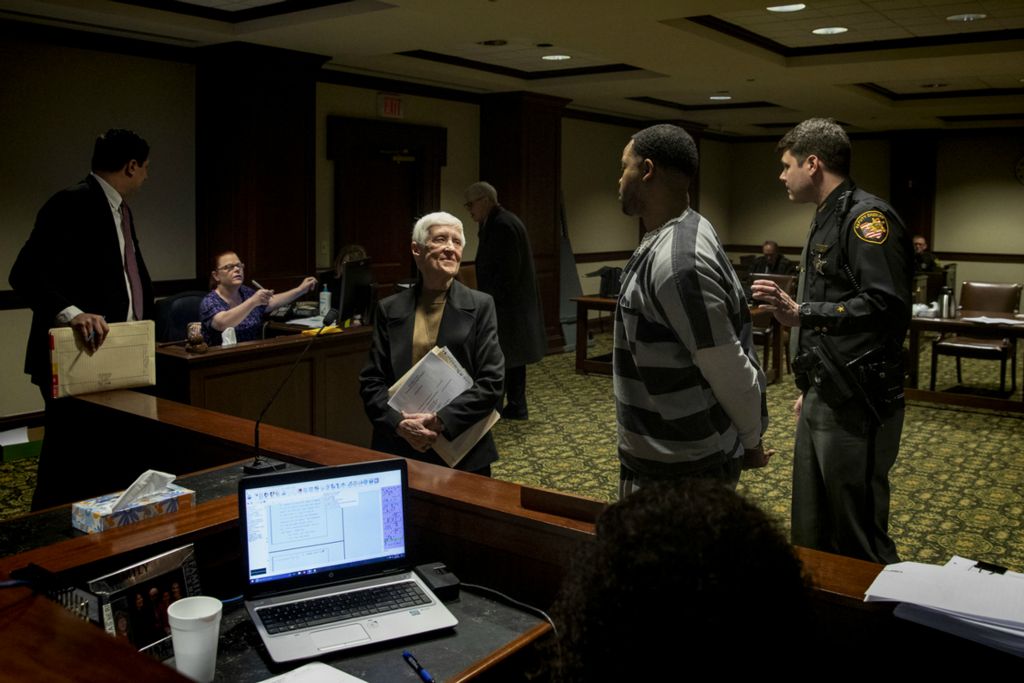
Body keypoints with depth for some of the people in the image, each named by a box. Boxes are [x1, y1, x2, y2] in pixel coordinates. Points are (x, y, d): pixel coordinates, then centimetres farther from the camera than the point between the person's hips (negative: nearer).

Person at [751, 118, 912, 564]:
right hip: (823, 398, 10)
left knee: (857, 534, 1)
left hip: (856, 404, -10)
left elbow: (886, 305, -26)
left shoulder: (867, 217, -13)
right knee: (811, 530, 17)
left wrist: (800, 313, -31)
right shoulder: (826, 221, 17)